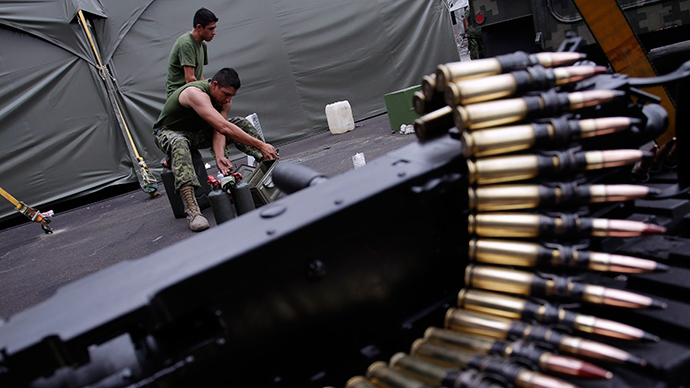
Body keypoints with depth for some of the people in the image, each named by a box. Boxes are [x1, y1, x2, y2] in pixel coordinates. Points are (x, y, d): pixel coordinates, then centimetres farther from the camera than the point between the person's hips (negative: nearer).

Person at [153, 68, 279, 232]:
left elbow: (218, 132, -17)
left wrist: (220, 155, -39)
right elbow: (224, 127, -45)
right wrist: (260, 145, -47)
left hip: (197, 132, 7)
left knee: (241, 123, -5)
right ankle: (191, 209, -55)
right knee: (178, 143, -43)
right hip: (168, 132, -7)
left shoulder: (225, 99, -10)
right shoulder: (195, 93, -35)